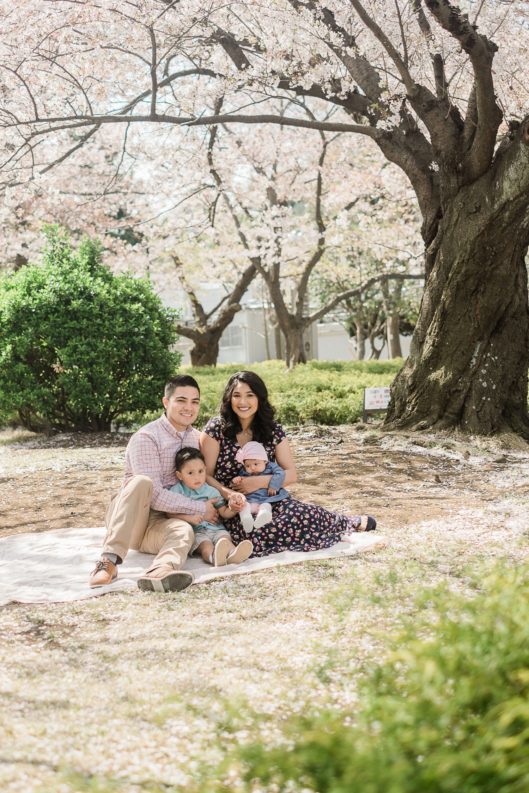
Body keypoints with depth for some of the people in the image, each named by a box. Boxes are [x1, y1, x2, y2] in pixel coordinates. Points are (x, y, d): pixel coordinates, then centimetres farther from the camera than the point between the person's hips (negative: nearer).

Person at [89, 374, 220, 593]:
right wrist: (200, 509, -16)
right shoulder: (146, 438, -12)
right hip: (127, 518, -4)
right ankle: (109, 561, -45)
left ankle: (159, 572, -66)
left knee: (184, 530, -32)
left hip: (159, 525, 4)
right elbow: (155, 496, -20)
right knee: (142, 482, -35)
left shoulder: (197, 438, 11)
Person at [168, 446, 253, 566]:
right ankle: (214, 556, -67)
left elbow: (224, 512, 12)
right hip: (195, 532, -3)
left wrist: (233, 509, -12)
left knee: (224, 538, -29)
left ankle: (233, 554, -61)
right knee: (206, 545, -33)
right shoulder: (178, 491, 6)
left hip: (215, 528, 3)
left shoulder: (211, 491, 14)